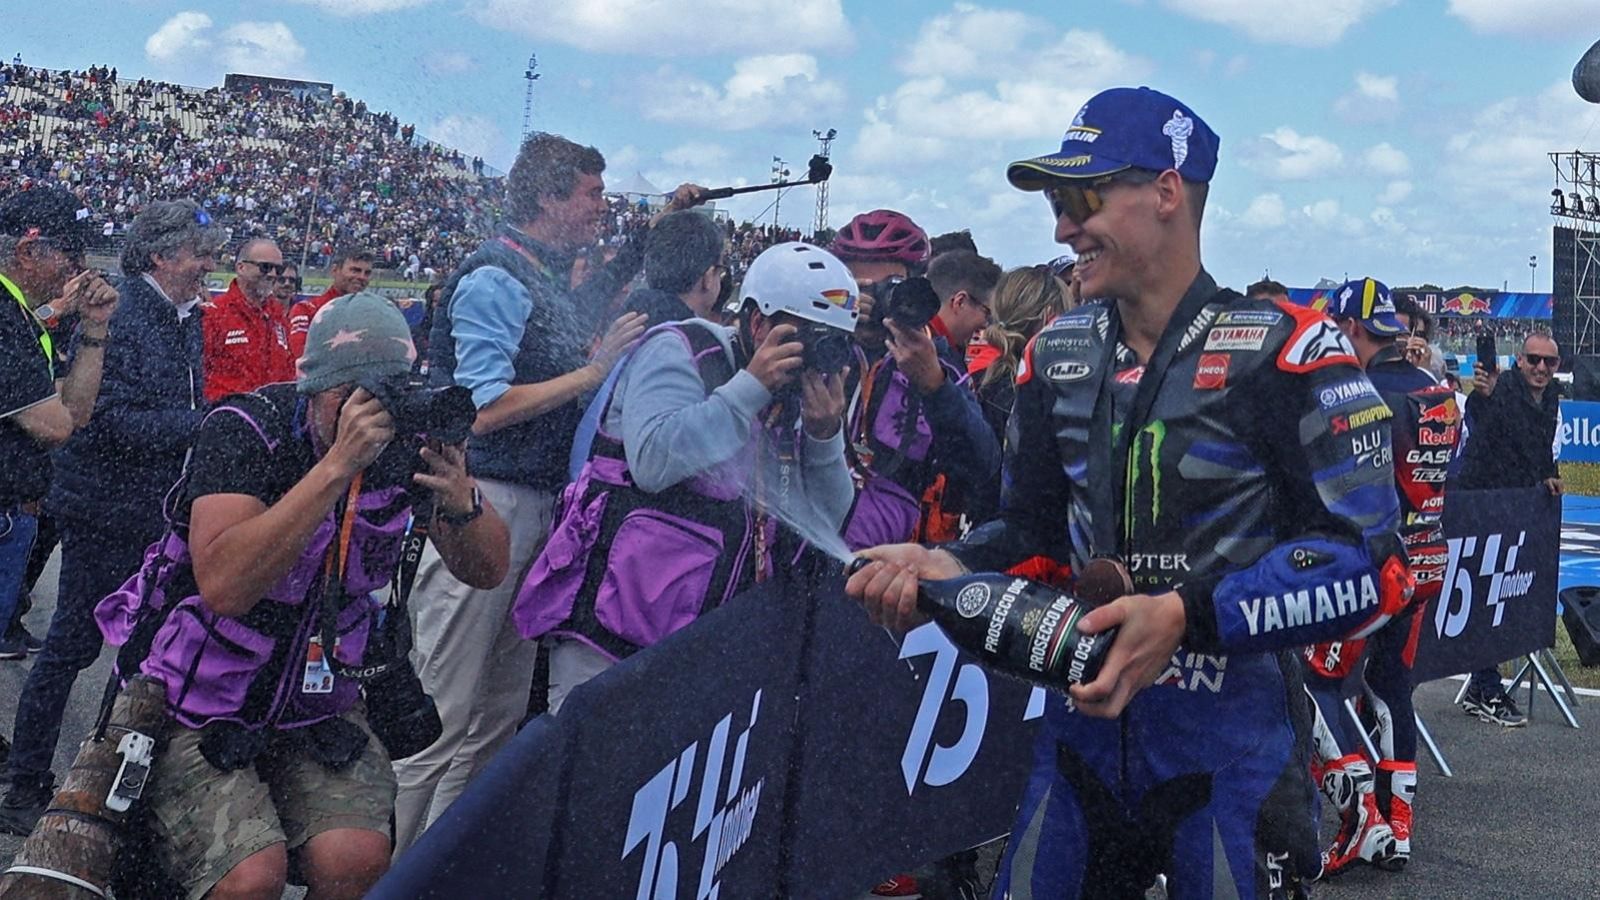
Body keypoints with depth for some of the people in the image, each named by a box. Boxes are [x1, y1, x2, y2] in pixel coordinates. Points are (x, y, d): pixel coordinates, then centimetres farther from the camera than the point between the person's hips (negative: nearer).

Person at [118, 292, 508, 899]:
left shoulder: (406, 442, -6)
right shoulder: (246, 429, -19)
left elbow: (486, 571, -1)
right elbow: (224, 587, -33)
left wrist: (460, 499, -24)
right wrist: (337, 466, -36)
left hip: (319, 707, 4)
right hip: (198, 708, -4)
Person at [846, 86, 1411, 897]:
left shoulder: (1284, 353, -12)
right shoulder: (1057, 355, 6)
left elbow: (1370, 564, -16)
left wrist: (1188, 616, -25)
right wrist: (951, 565, -7)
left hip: (1233, 754, -5)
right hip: (1084, 734, 5)